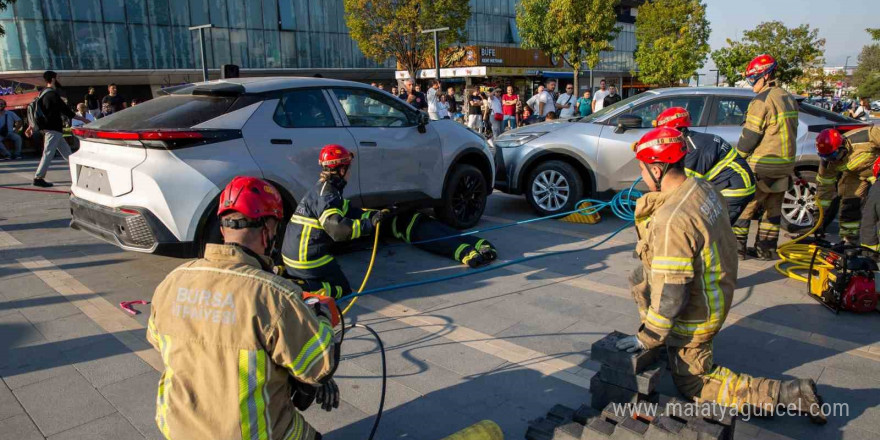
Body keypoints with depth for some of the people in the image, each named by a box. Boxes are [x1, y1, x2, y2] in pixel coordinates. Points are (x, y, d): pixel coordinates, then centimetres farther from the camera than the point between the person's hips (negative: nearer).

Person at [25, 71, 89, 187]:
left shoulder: (43, 93, 15)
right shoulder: (53, 94, -14)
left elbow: (37, 110, 18)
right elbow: (65, 110, -15)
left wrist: (31, 127, 21)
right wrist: (83, 119, -8)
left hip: (51, 128, 10)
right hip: (53, 129, -10)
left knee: (66, 150, 15)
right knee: (48, 153, -8)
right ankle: (38, 178, -6)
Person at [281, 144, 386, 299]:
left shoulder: (324, 189, 11)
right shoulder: (326, 195, -19)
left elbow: (349, 212, 14)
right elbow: (338, 229, -31)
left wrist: (374, 215, 5)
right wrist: (370, 224, -26)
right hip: (308, 259, -9)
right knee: (343, 290, 5)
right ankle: (300, 288, -13)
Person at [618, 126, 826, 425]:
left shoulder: (671, 220, -34)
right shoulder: (702, 188, -6)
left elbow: (670, 294, -29)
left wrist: (648, 337, -17)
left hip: (694, 313, -9)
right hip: (716, 287, 9)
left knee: (694, 385, 11)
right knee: (640, 278, 23)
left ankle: (790, 394, 6)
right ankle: (666, 341, 33)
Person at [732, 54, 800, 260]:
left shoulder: (762, 101, -16)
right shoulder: (789, 99, 13)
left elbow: (749, 137, -16)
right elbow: (790, 133, 18)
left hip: (762, 168, -8)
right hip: (784, 166, 9)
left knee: (744, 207, 0)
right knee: (773, 208, 13)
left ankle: (737, 248, 2)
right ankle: (766, 249, 20)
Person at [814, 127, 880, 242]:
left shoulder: (863, 138, -40)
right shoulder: (828, 163, -23)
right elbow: (824, 186, -13)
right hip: (855, 175, 3)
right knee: (849, 204, -6)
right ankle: (848, 240, 8)